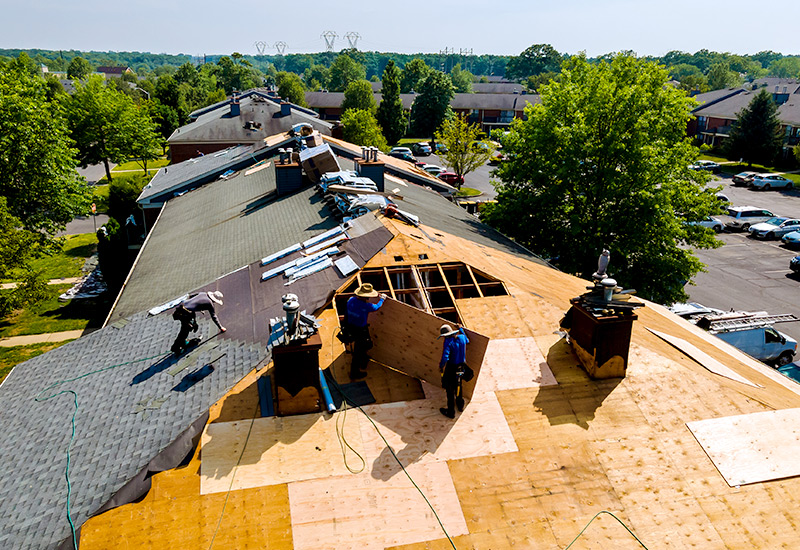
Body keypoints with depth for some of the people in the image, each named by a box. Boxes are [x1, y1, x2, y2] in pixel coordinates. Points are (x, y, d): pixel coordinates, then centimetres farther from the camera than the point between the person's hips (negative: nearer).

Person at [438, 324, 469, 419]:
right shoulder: (462, 337, -6)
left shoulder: (448, 341, -24)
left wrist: (441, 366, -15)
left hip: (452, 368, -7)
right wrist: (461, 331, 25)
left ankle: (451, 412, 19)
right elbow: (467, 341, 20)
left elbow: (445, 357, -31)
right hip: (461, 367, 7)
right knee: (458, 386, 28)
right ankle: (460, 405, 46)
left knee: (450, 389, 9)